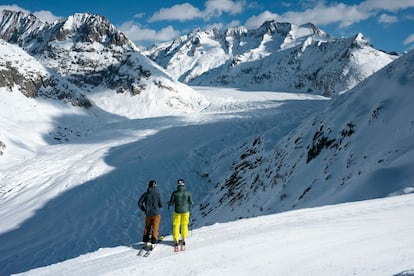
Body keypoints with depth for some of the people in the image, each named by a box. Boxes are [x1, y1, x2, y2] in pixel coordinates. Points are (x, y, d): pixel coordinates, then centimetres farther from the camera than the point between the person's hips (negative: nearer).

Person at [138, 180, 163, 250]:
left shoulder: (145, 194, -5)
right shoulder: (158, 194, -11)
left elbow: (139, 203, -4)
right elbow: (161, 205, -10)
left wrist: (144, 210, 11)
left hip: (148, 214, 2)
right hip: (156, 214, -2)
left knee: (147, 228, 18)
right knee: (155, 229, 6)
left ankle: (145, 243, 19)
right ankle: (153, 244, 3)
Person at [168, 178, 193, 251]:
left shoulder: (175, 193, -16)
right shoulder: (188, 192, -11)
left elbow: (171, 202, -7)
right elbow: (191, 202, -3)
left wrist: (169, 204, 15)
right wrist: (190, 205, 20)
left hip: (177, 211, -1)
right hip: (185, 211, 1)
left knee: (176, 226, 14)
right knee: (184, 225, 22)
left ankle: (176, 242, 10)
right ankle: (183, 240, 18)